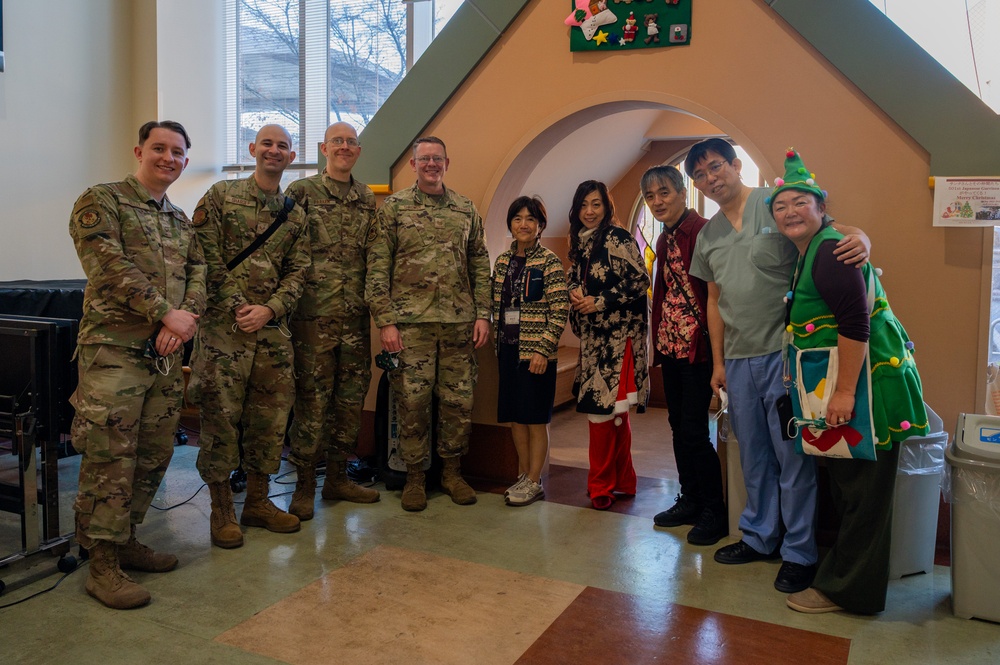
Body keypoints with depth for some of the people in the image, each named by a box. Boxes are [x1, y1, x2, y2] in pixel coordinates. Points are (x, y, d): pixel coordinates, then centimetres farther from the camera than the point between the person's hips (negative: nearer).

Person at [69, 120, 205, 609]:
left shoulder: (181, 220, 20)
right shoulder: (99, 202, -1)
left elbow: (198, 271, 10)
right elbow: (111, 266, -14)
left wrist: (185, 319, -9)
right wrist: (165, 313, -18)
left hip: (165, 355, 7)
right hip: (113, 350, -7)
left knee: (154, 457, 11)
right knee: (110, 461, -5)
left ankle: (125, 540, 27)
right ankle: (102, 565, 6)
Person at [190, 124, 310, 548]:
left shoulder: (295, 215, 14)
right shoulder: (220, 196, 2)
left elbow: (297, 272, 8)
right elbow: (208, 258, -6)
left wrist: (268, 310, -8)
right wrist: (237, 307, -12)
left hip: (273, 330, 5)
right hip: (224, 326, -4)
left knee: (270, 417, 8)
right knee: (221, 416, -1)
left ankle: (258, 502, 22)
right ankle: (221, 510, 12)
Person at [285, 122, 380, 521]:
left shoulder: (368, 199, 13)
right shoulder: (301, 192, 0)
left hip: (356, 317, 5)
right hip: (314, 316, -5)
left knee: (351, 399, 10)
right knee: (311, 401, -1)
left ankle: (338, 477, 23)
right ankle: (304, 486, 11)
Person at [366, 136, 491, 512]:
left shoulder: (466, 210, 12)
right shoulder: (394, 207, 3)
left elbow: (480, 265, 13)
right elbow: (378, 267, -2)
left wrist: (482, 314, 5)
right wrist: (385, 321, -9)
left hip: (459, 322, 3)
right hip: (410, 322, -2)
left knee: (459, 401, 7)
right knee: (412, 401, 1)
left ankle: (452, 471, 23)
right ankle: (414, 477, 17)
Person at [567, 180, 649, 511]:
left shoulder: (618, 238, -8)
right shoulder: (580, 242, 14)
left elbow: (639, 281, -14)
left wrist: (599, 302, -14)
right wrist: (575, 294, 0)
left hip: (617, 334, -7)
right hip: (592, 334, 8)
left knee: (602, 406, -7)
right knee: (613, 411, 13)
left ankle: (601, 484, 6)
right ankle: (622, 481, 23)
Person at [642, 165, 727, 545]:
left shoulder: (703, 232, -13)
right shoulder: (665, 240, 14)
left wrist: (714, 348, -19)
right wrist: (658, 341, 15)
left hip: (697, 346, -9)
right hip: (671, 345, 9)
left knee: (694, 431, -4)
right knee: (678, 426, 14)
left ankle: (714, 513, 11)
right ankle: (690, 501, 28)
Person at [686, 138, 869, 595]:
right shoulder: (708, 235, 13)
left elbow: (836, 231, -7)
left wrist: (859, 240, -31)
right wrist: (718, 361, 16)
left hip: (784, 352, -5)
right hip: (738, 360, 6)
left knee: (793, 454, 1)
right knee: (754, 455, 16)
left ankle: (799, 552, 16)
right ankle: (759, 537, 32)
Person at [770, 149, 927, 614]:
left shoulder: (830, 248, -16)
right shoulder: (807, 254, 15)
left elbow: (855, 322, -24)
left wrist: (845, 391, -24)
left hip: (866, 383, -11)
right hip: (840, 385, 11)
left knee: (861, 492, 2)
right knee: (846, 486, 19)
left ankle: (846, 590, 14)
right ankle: (842, 575, 34)